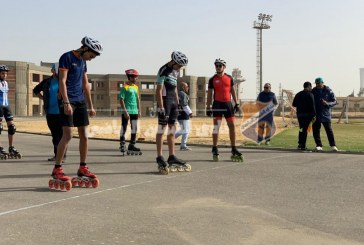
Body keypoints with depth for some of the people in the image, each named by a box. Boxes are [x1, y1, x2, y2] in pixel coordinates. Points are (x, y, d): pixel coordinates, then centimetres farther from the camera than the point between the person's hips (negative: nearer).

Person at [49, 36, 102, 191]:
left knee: (84, 136, 6)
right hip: (68, 101, -8)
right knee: (67, 135, -12)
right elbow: (62, 81, -13)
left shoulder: (83, 61, 16)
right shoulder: (67, 57, -7)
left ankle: (82, 168, 14)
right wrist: (66, 103, -21)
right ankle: (57, 169, -5)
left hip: (81, 101, 8)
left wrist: (91, 106, 18)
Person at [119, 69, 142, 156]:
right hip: (126, 111, -7)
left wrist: (139, 110, 13)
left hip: (134, 111, 7)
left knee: (134, 129, 8)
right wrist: (125, 111, -18)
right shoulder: (125, 87, -9)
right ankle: (122, 145, 14)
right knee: (124, 128, 2)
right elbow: (121, 100, -12)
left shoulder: (136, 87, 11)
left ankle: (132, 146, 16)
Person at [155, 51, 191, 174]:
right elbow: (159, 90, -16)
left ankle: (172, 157, 14)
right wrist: (161, 107, -20)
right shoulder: (164, 71, -12)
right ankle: (159, 157, -2)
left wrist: (177, 103, 16)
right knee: (162, 128, -5)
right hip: (165, 100, -9)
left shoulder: (176, 71, 14)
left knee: (172, 129, 9)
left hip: (173, 101, 9)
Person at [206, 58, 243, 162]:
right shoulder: (212, 79, 4)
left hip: (228, 104, 3)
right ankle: (215, 149, 2)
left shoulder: (229, 78, 10)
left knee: (232, 125, 1)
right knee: (216, 127, -4)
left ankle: (233, 149, 9)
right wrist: (208, 108, 1)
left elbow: (233, 91, 15)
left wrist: (236, 104, 8)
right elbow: (209, 94, 5)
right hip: (217, 104, -2)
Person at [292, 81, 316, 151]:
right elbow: (312, 106, -13)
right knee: (305, 129, -3)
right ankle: (303, 146, -5)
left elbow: (294, 104, 14)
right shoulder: (310, 95, -8)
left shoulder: (298, 94, 10)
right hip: (307, 114, -5)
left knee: (301, 129, 17)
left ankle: (300, 144, 19)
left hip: (299, 114, 5)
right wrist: (314, 115, -12)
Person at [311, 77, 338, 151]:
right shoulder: (313, 91, 5)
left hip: (326, 114, -2)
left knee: (329, 130, -3)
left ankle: (333, 145, 4)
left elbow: (334, 101, 1)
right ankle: (319, 145, 11)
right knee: (316, 131, 2)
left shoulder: (328, 91, -1)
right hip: (315, 115, 2)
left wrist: (327, 103, -19)